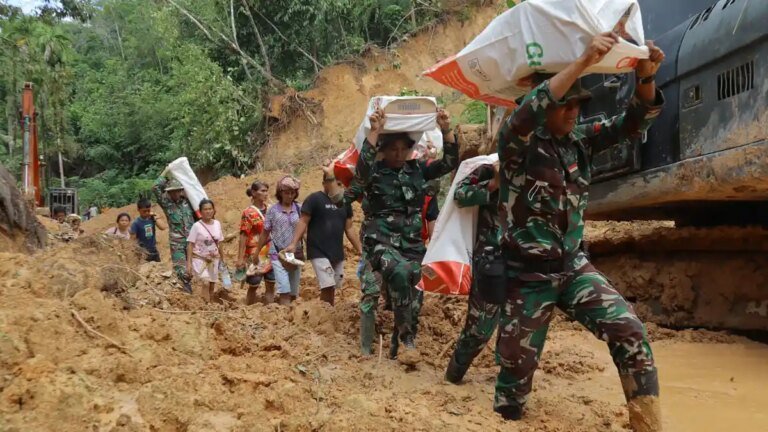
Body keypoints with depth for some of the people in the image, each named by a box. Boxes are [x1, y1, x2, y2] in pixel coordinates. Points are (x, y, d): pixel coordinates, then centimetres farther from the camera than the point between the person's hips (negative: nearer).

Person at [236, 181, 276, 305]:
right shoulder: (248, 213, -7)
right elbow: (243, 236, -10)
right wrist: (240, 258, -15)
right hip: (255, 255, -5)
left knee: (271, 286, 5)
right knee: (253, 286, 6)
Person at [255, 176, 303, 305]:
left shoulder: (299, 209, 2)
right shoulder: (273, 210, 0)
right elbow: (265, 233, 6)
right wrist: (257, 252, 8)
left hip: (296, 254, 2)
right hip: (278, 254, -2)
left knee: (294, 292, 8)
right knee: (284, 290, -14)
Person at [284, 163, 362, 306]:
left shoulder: (344, 202, 9)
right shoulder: (314, 199, -7)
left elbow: (349, 228, 15)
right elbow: (303, 222, -8)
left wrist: (360, 249, 13)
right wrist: (293, 244, -16)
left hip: (338, 254, 6)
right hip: (319, 252, -6)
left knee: (332, 288, 9)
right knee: (327, 286, -15)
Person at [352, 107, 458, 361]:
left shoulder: (417, 170, 9)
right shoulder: (374, 173, -3)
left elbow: (450, 162, 2)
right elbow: (362, 166, -27)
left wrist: (446, 130, -11)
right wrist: (374, 132, -35)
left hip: (412, 243, 5)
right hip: (380, 241, -5)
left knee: (414, 291, -6)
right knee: (400, 272, -33)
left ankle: (398, 345, 13)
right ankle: (408, 340, -24)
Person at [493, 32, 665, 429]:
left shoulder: (580, 140, 3)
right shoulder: (517, 144, -14)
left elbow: (632, 124, -1)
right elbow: (524, 115, -35)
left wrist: (644, 76, -22)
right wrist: (583, 62, -41)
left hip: (574, 267, 4)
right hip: (528, 276, -4)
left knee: (630, 332, -12)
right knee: (517, 364, 6)